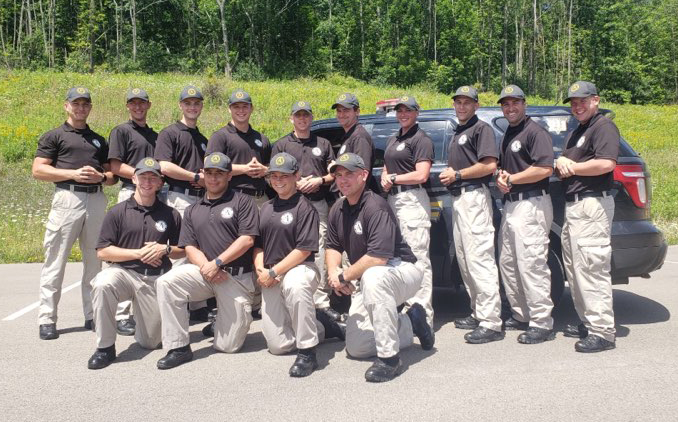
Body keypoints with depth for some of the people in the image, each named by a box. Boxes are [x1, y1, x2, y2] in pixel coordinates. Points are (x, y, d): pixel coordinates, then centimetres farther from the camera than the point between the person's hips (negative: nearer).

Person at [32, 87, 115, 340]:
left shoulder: (99, 140, 22)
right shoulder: (54, 136, 9)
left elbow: (113, 175, 21)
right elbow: (38, 170, 0)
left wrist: (101, 176, -2)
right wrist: (73, 174, -11)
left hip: (97, 200, 4)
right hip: (67, 198, -4)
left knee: (94, 261, 8)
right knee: (55, 261, -4)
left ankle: (93, 315, 16)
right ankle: (47, 319, 4)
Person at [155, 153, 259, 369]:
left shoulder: (242, 201, 2)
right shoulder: (192, 211, 16)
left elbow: (247, 239, -8)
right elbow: (190, 247, 8)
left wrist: (217, 263, -15)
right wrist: (206, 267, -13)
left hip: (237, 277, -4)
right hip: (204, 273, 4)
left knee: (228, 345, -5)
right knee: (167, 282, -26)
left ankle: (240, 316, 30)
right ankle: (178, 347, -16)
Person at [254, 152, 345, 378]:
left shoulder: (304, 207, -7)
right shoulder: (266, 208, 15)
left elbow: (304, 250, -14)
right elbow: (258, 245, 17)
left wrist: (273, 272, -17)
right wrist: (260, 270, -2)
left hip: (300, 268, -6)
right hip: (270, 280, 6)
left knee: (294, 285, -45)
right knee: (278, 345, 1)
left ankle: (307, 353, -30)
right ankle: (321, 327, 27)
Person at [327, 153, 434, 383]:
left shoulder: (375, 207, -24)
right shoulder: (338, 209, 2)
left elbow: (379, 257, -33)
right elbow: (333, 246, 11)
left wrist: (344, 277, -21)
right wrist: (333, 272, -10)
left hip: (403, 270, -8)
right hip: (365, 281, 8)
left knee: (373, 277, -44)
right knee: (355, 348, 4)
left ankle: (389, 357, -31)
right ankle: (411, 322, 23)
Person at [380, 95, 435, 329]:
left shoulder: (421, 138, -5)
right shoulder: (392, 140, 22)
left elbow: (421, 175, -14)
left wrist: (393, 178, -4)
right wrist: (385, 180, 3)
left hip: (412, 200, -9)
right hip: (393, 199, 9)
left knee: (417, 257, -10)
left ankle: (423, 313, -8)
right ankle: (407, 306, 20)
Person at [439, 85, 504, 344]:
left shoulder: (481, 128, -4)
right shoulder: (456, 133, 23)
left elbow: (489, 165, -16)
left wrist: (457, 175, -9)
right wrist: (448, 175, 10)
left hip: (474, 197, -10)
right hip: (458, 198, 10)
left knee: (479, 258, -14)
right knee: (464, 260, 12)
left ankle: (491, 323, -13)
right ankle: (478, 313, 20)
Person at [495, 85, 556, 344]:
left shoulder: (535, 132, -8)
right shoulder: (507, 135, 20)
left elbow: (545, 168, -19)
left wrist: (511, 179, -11)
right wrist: (501, 178, 6)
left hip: (531, 204, -10)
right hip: (510, 204, 10)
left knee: (531, 265, -11)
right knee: (508, 264, 13)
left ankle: (542, 324, -4)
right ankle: (520, 316, 24)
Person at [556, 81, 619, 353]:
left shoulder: (603, 126, -6)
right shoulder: (575, 133, 24)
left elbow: (606, 163, -21)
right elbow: (563, 169, 22)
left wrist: (572, 167, -8)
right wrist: (562, 163, -2)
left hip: (592, 205, -10)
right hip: (571, 205, 10)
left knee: (592, 268, -12)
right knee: (574, 269, 13)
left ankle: (602, 332, -8)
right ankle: (587, 322, 23)